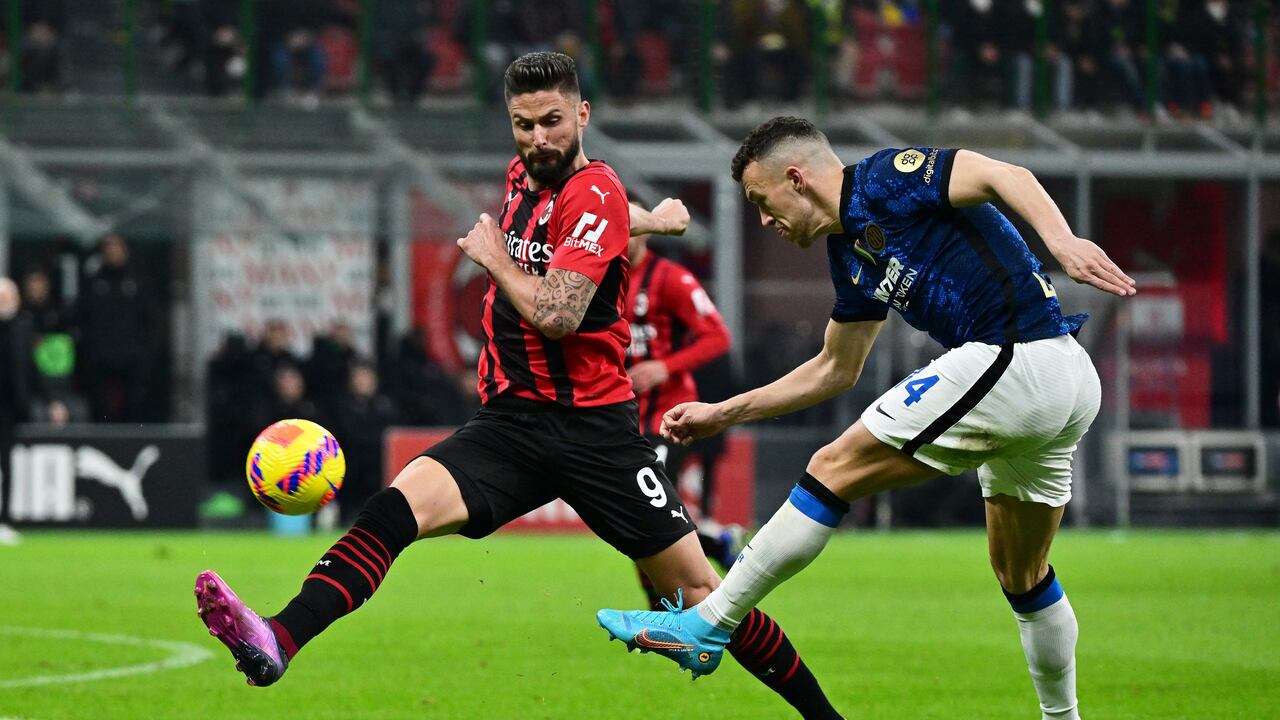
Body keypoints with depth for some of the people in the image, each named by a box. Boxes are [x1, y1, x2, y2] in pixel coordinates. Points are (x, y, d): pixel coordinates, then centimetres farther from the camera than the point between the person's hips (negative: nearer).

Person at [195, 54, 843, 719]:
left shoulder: (594, 192, -10)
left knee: (696, 587, -3)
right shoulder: (521, 177, 12)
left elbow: (557, 314, -21)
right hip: (509, 421, 5)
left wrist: (493, 256, -7)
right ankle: (276, 644, -39)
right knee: (396, 508, -21)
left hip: (594, 427, -5)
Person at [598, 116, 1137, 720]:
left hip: (1012, 361, -10)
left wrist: (1062, 240, -35)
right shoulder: (850, 253, 22)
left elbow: (1003, 176, -18)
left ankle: (706, 626, 3)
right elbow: (834, 370, 33)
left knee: (835, 470, -3)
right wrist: (723, 414, 34)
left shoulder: (886, 181, -4)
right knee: (1022, 576, 23)